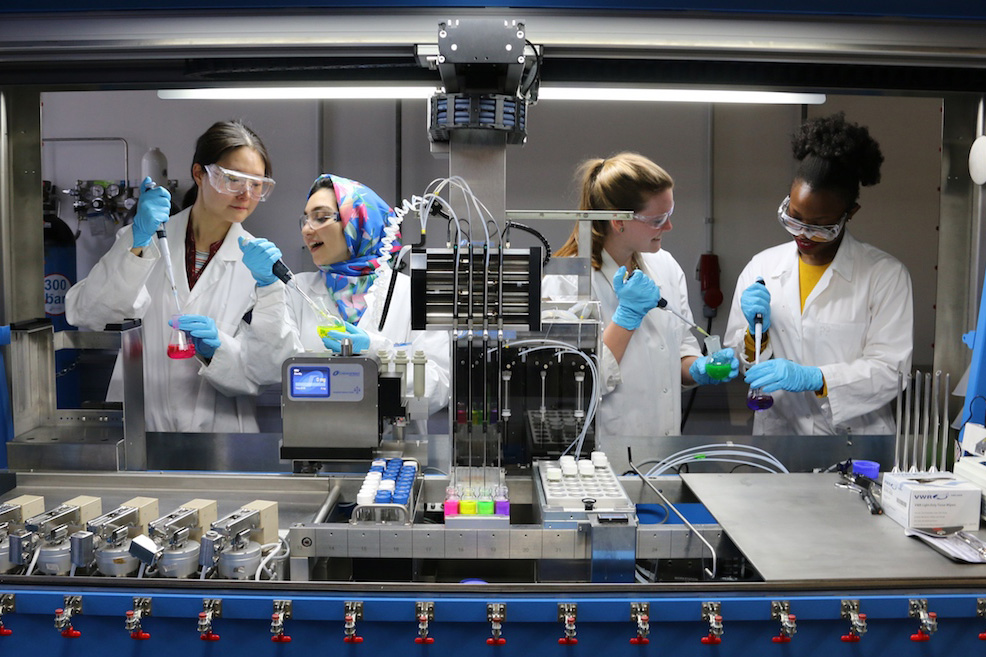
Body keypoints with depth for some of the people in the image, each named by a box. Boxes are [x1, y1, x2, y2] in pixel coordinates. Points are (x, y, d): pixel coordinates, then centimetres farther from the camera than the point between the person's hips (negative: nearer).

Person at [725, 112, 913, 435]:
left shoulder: (886, 275, -1)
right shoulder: (761, 267, 7)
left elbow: (890, 371, -6)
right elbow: (737, 361, 11)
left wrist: (812, 378, -19)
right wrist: (756, 332, -9)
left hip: (855, 433, -3)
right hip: (777, 428, 4)